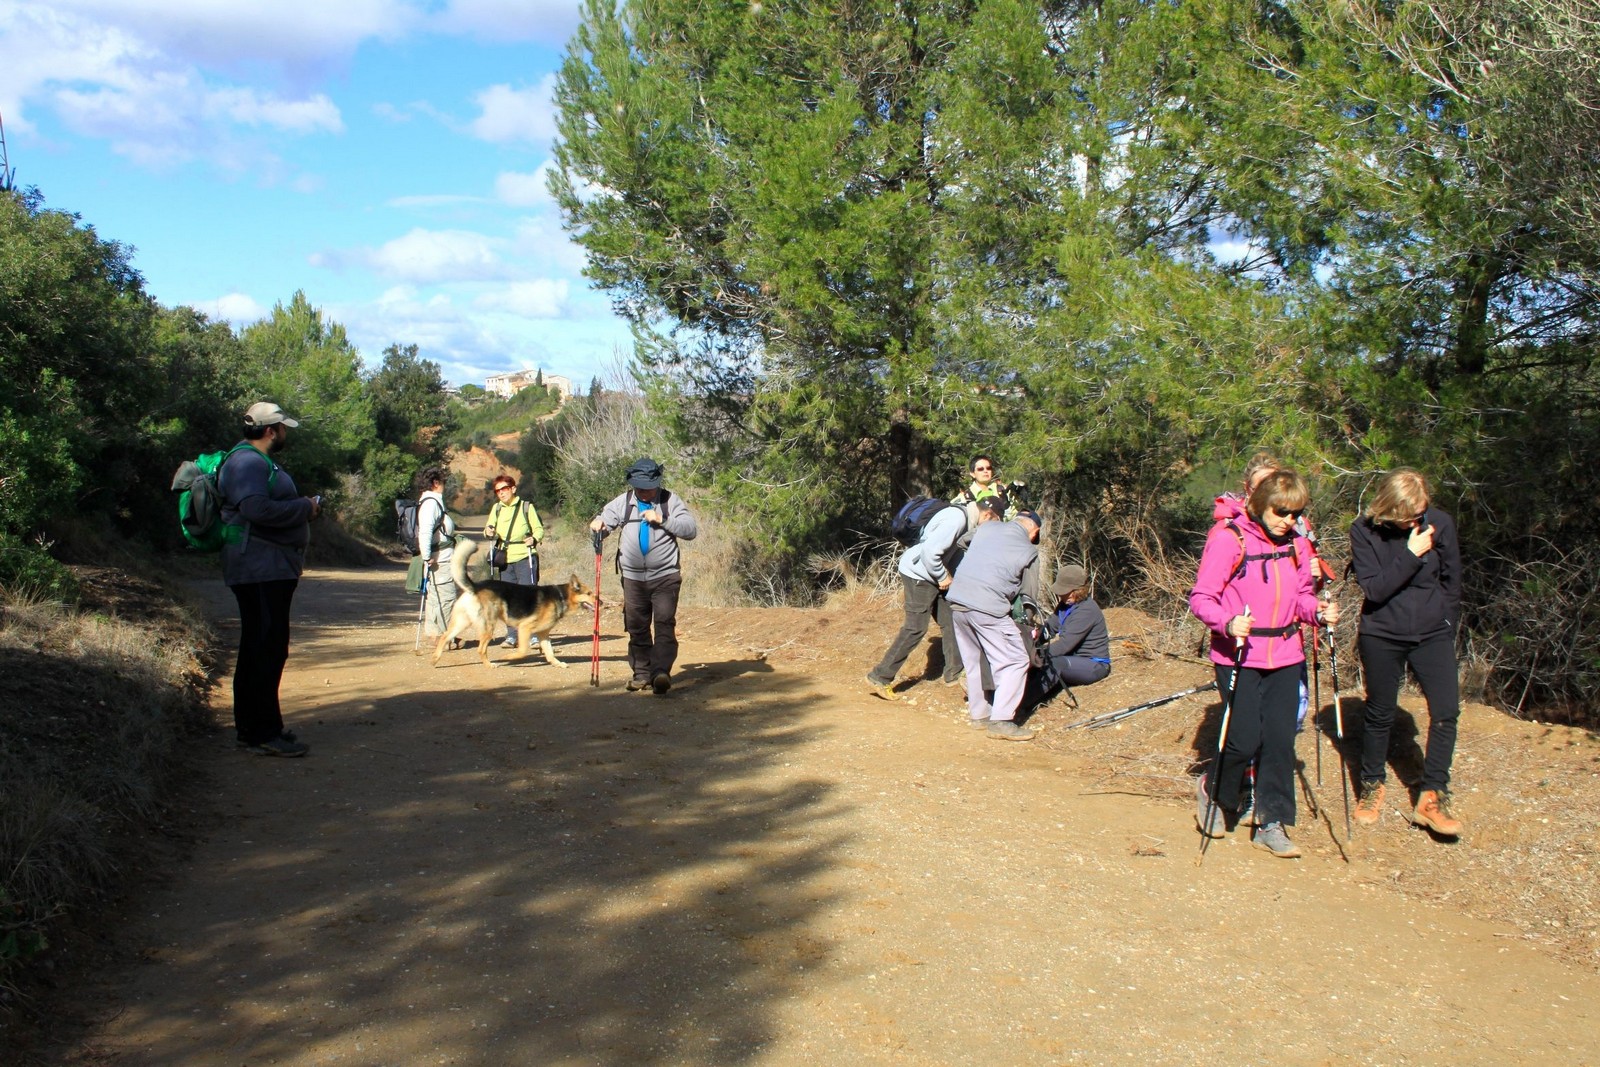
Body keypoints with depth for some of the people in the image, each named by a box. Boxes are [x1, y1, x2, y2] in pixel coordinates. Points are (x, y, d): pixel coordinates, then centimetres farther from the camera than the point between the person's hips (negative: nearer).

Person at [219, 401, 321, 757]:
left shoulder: (261, 462, 21)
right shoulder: (248, 462, -14)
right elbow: (257, 508, -27)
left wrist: (304, 507, 5)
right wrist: (305, 508, -16)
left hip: (270, 570, 12)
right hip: (261, 570, -12)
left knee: (259, 648, 15)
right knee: (267, 650, -9)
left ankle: (252, 728, 23)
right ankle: (262, 734, -6)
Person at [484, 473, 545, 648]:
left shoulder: (526, 506, 1)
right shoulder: (497, 508, 13)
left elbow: (539, 529, 2)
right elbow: (492, 532, 11)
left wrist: (534, 539, -18)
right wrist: (489, 532, -13)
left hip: (525, 557, -4)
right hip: (505, 559, 4)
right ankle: (512, 636, 11)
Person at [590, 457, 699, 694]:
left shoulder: (670, 501, 1)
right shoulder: (623, 503, 8)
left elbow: (691, 529, -5)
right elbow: (604, 520, 5)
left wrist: (663, 520, -16)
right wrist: (597, 525, -18)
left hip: (665, 576, -3)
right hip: (633, 577, 3)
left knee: (665, 623, -15)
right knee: (636, 627, 8)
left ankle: (661, 672, -22)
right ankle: (642, 673, 17)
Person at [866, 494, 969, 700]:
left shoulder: (959, 516, 10)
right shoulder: (956, 520, -22)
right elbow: (930, 552, -28)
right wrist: (943, 577, -15)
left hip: (930, 576, 10)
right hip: (918, 575, -10)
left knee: (950, 621, 10)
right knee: (916, 628, -9)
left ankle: (954, 673, 19)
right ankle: (880, 677, -4)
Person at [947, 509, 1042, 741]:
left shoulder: (987, 527, 13)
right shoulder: (1029, 551, 3)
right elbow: (1029, 595, 12)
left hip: (956, 599, 6)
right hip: (988, 608, -6)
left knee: (974, 661, 21)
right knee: (1015, 661, 3)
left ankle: (978, 713, 28)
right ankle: (1000, 721, -3)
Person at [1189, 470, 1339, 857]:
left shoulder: (1296, 543, 6)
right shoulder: (1229, 538, -11)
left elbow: (1300, 595, 16)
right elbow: (1201, 597, -12)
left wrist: (1317, 611, -5)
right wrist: (1227, 622, -30)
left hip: (1285, 656, 5)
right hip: (1239, 657, -5)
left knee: (1280, 740, 4)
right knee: (1245, 740, -5)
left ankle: (1271, 824, 17)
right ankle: (1213, 791, 25)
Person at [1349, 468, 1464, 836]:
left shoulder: (1440, 524, -6)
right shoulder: (1364, 531, -11)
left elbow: (1452, 581, 6)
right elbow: (1373, 589, -18)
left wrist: (1447, 626, 9)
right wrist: (1411, 555, -24)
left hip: (1432, 633, 1)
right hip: (1381, 636, -1)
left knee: (1446, 710, -11)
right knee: (1379, 714, 9)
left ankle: (1432, 797, -1)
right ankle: (1371, 787, 28)